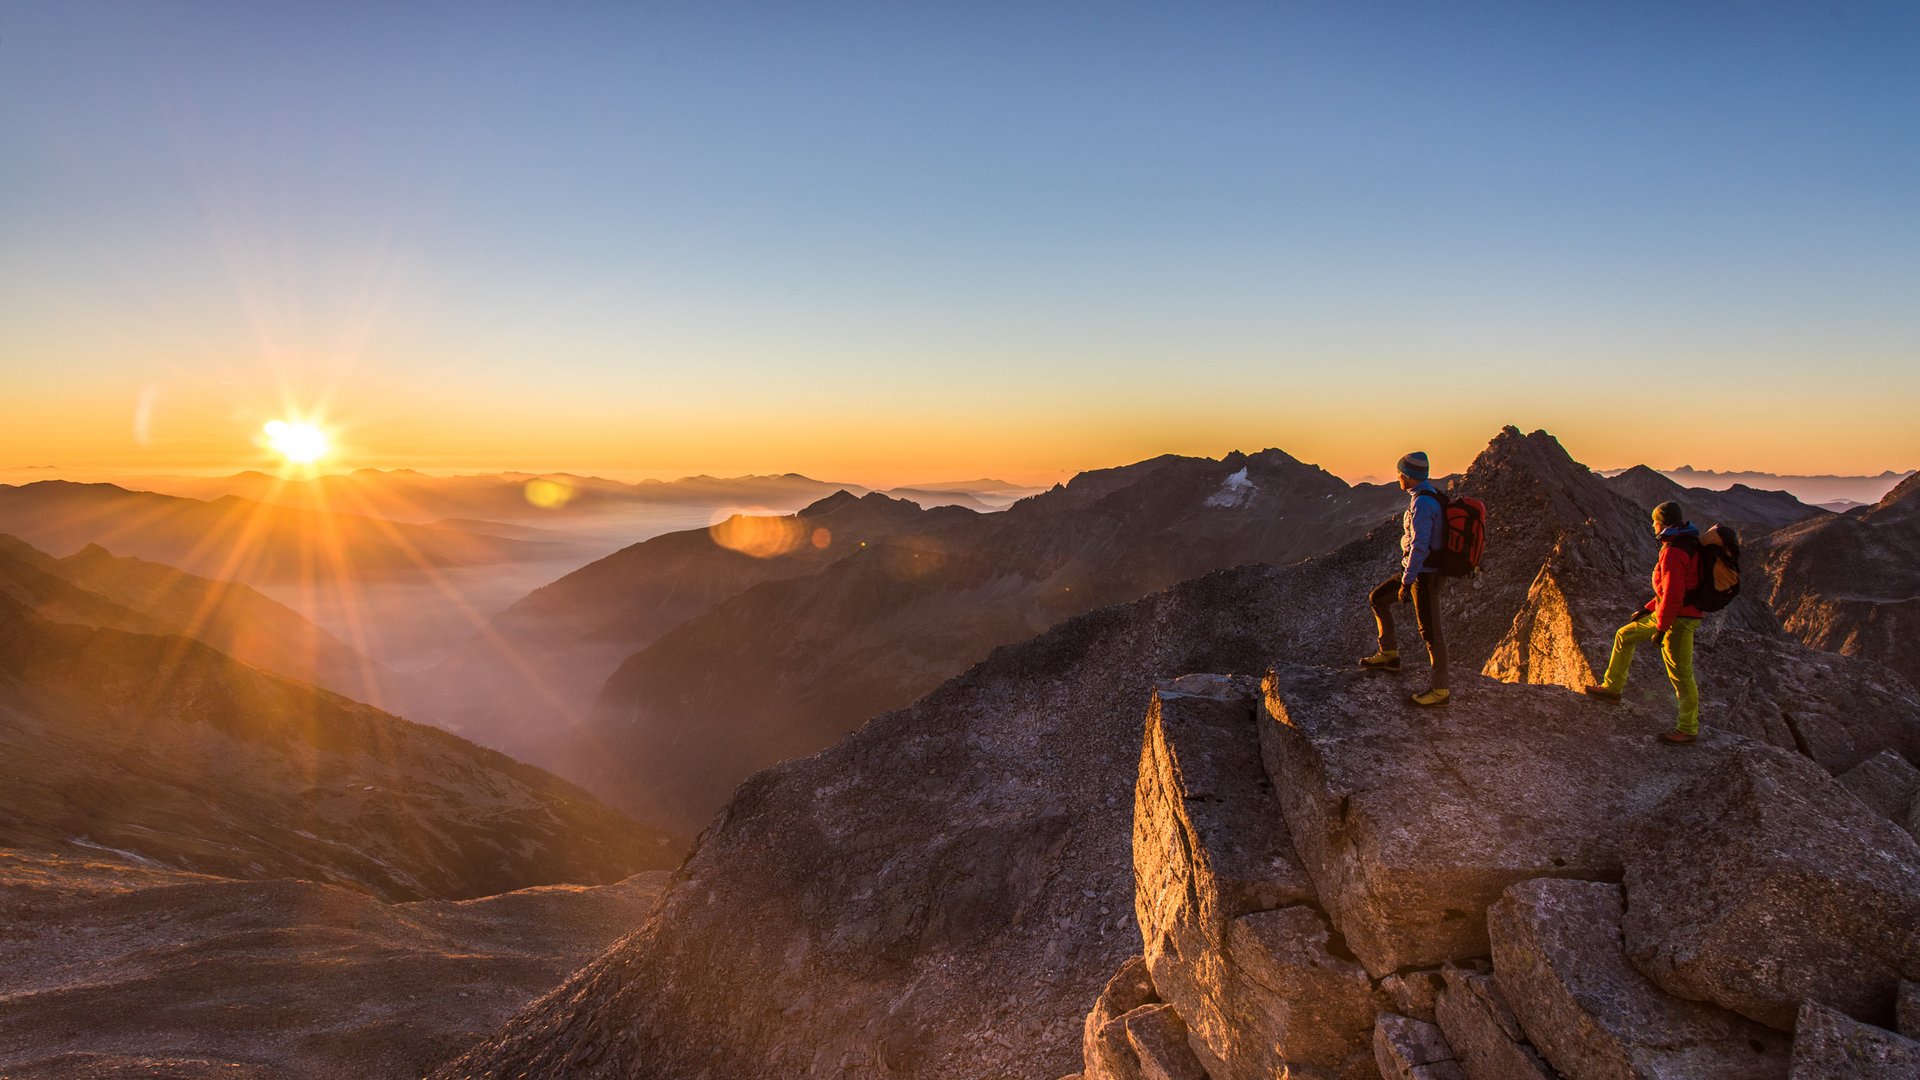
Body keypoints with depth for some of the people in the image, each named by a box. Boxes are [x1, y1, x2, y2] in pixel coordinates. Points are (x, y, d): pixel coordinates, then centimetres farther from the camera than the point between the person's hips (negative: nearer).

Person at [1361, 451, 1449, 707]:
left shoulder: (1422, 503, -23)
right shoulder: (1431, 495, 9)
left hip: (1424, 575, -10)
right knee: (1377, 599, 18)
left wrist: (1406, 582, -21)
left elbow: (1419, 547, -27)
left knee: (1430, 633, -1)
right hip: (1423, 570, 10)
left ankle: (1440, 690, 9)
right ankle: (1389, 655, 24)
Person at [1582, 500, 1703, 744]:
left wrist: (1660, 628, -19)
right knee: (1625, 635, 19)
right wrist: (1648, 609, 21)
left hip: (1678, 619, -11)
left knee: (1680, 674, -2)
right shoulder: (1685, 545, 10)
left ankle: (1688, 729, 9)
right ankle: (1612, 688, 27)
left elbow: (1673, 594, -25)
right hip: (1666, 613, 11)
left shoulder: (1673, 552, -23)